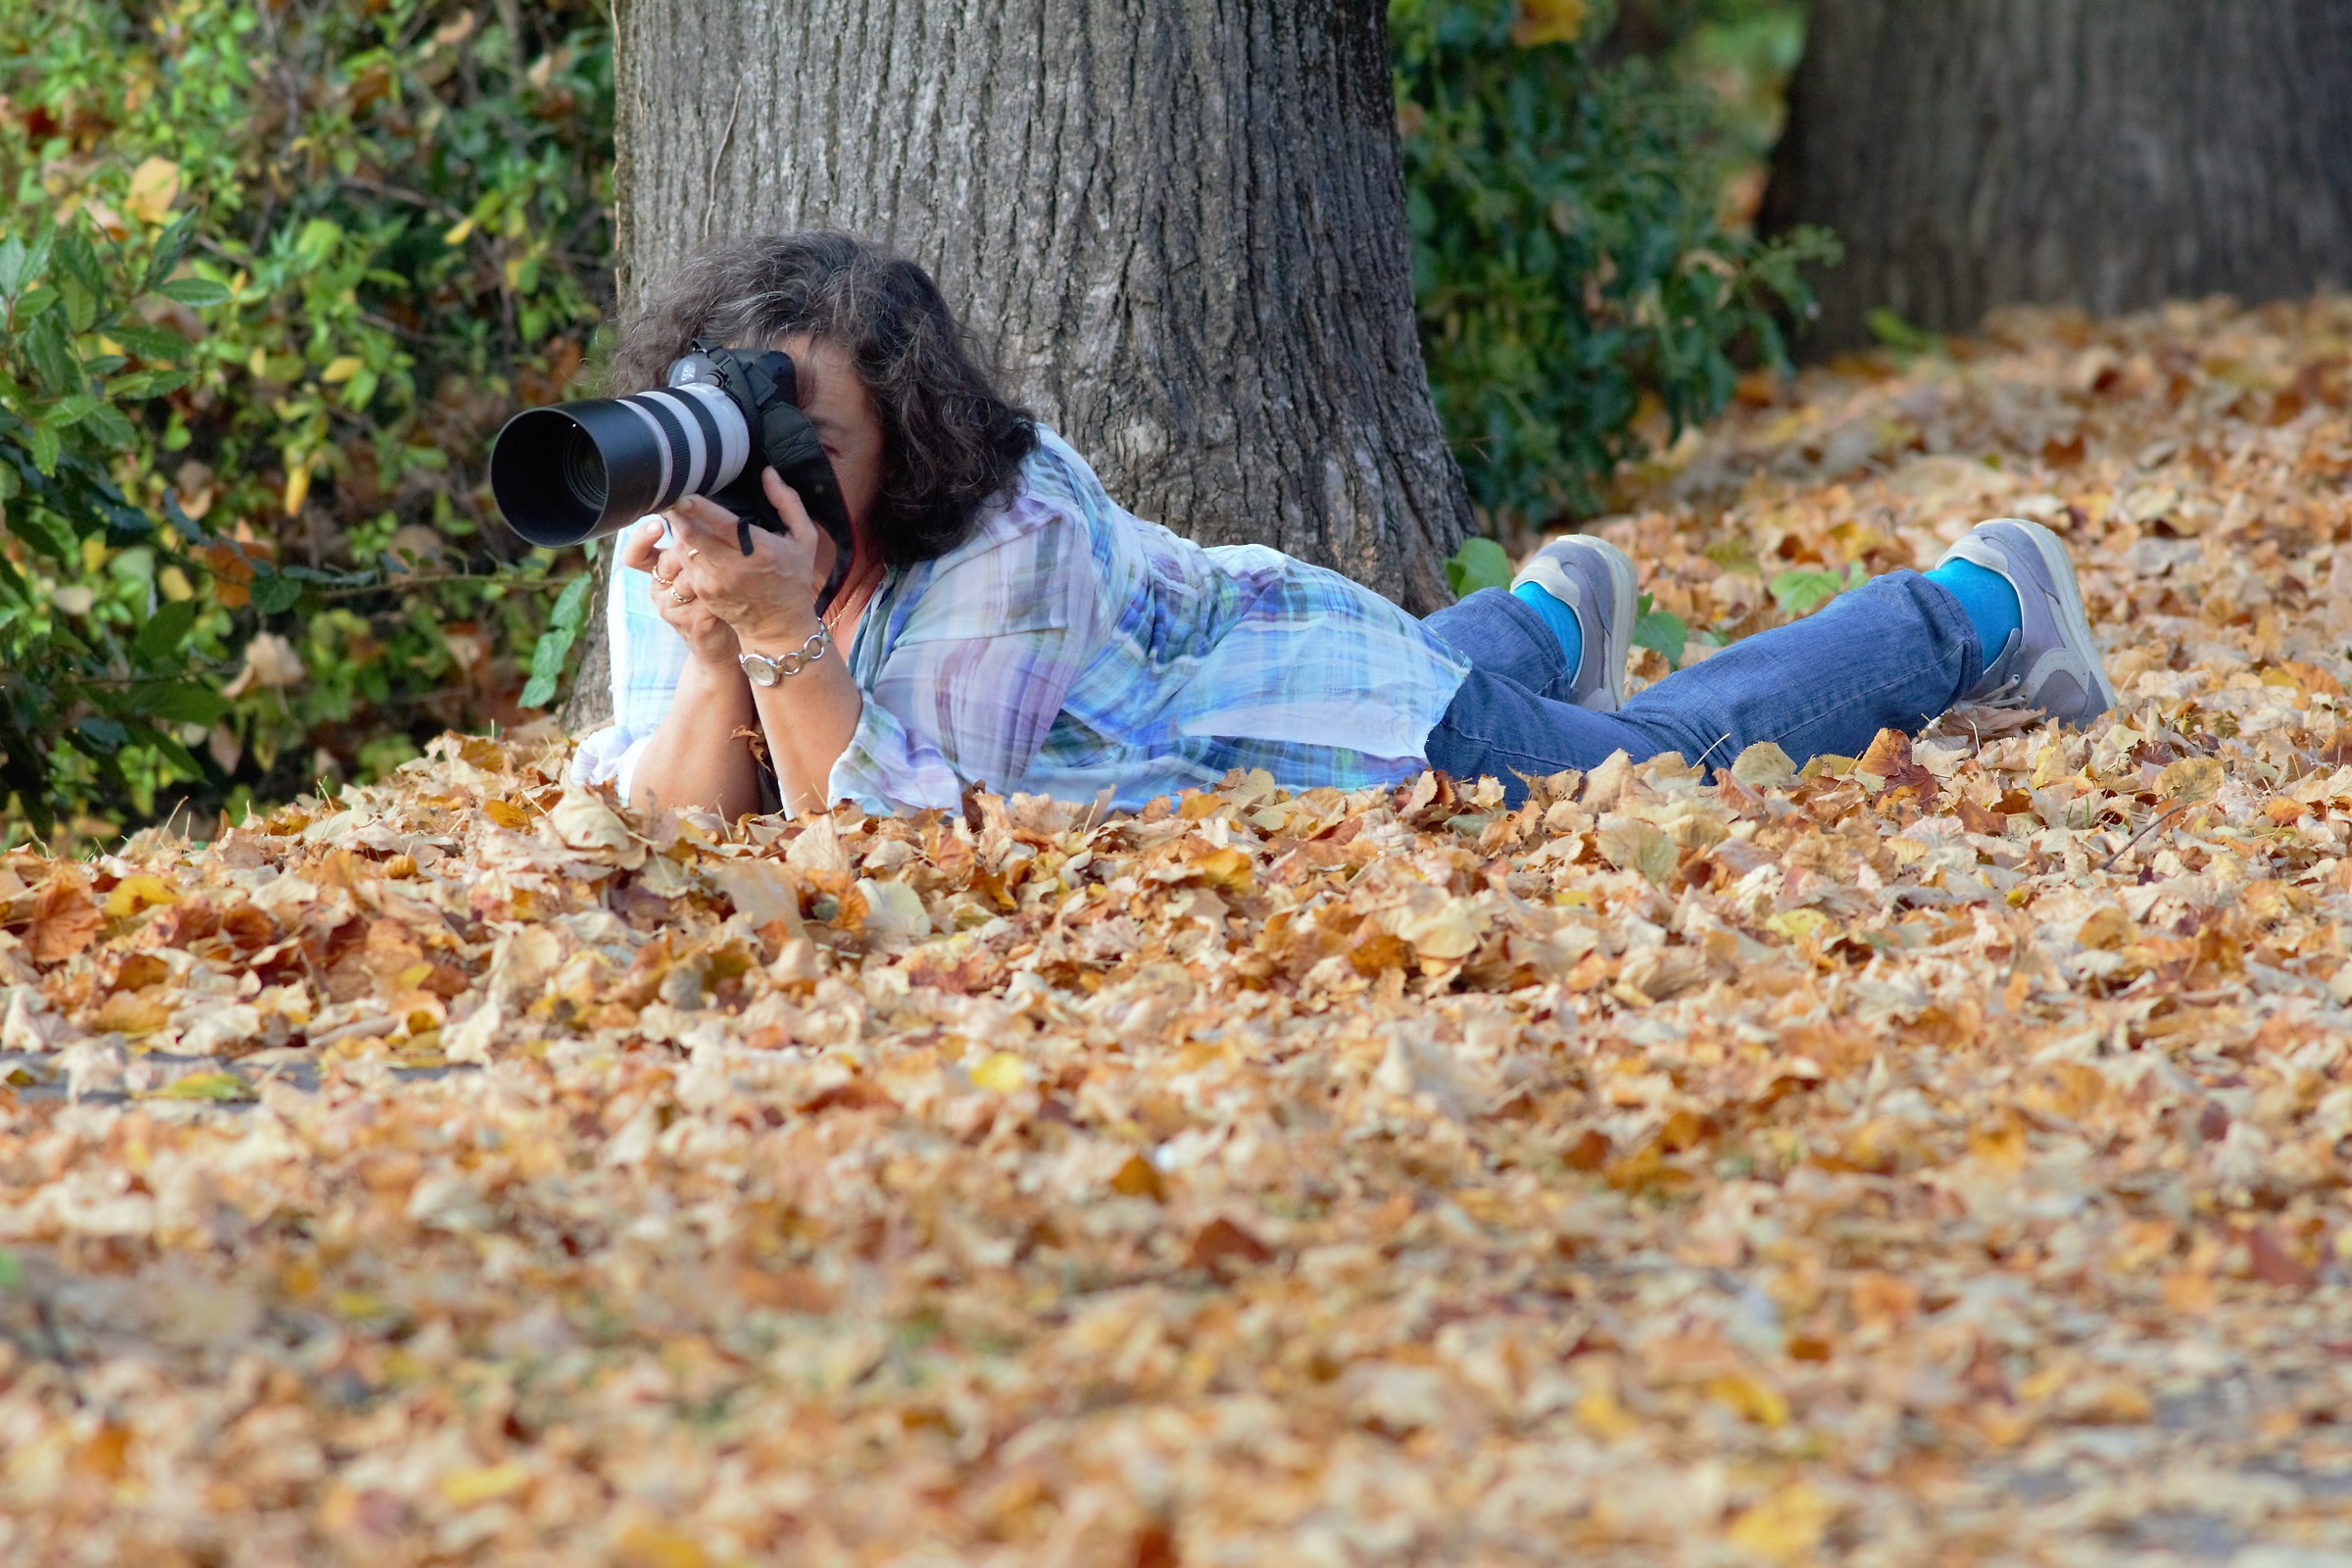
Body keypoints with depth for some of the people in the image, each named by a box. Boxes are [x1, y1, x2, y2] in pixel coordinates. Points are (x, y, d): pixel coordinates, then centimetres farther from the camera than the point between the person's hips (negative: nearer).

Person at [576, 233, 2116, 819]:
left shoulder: (1012, 542, -39)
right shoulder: (681, 547, -22)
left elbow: (889, 826, -42)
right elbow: (670, 827, -26)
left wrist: (783, 633, -53)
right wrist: (713, 651, -43)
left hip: (1332, 694, -5)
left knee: (1680, 760, 19)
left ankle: (1977, 606, 42)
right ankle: (1546, 621, 68)